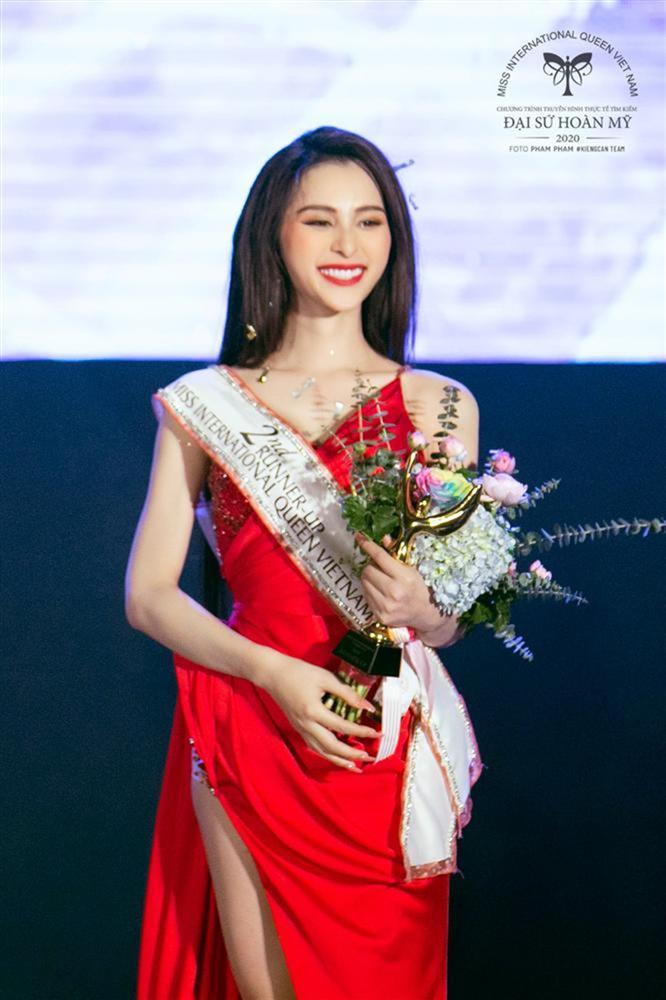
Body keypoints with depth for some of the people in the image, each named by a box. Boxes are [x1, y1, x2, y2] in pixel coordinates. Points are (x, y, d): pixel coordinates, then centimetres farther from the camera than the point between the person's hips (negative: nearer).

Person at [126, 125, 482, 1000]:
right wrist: (274, 671, -14)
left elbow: (455, 618, 7)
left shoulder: (439, 406, 4)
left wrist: (418, 606, -17)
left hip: (392, 749, 1)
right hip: (250, 739, 0)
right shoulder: (203, 406, 2)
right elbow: (148, 595, 0)